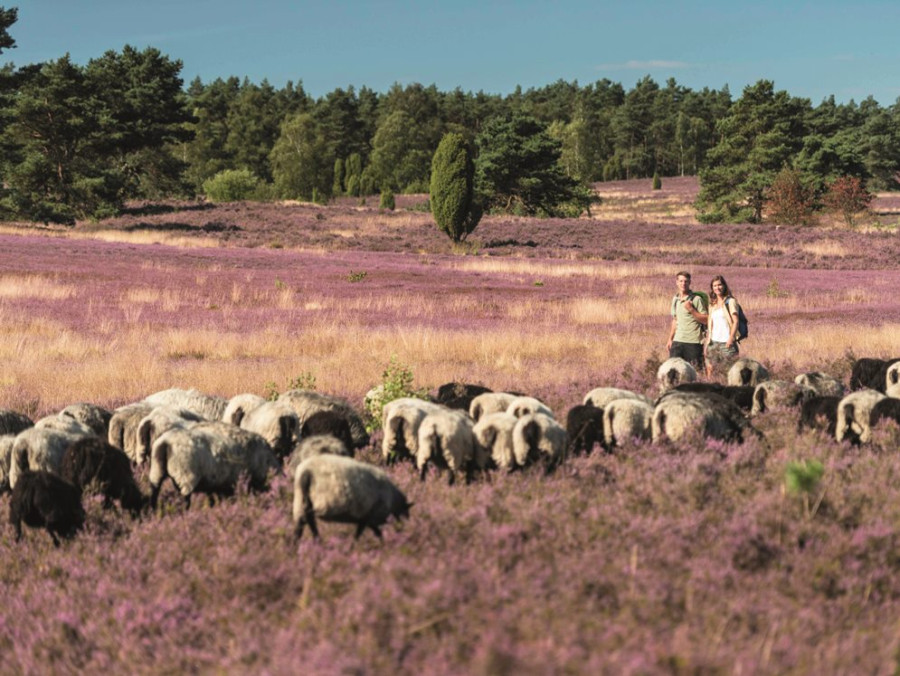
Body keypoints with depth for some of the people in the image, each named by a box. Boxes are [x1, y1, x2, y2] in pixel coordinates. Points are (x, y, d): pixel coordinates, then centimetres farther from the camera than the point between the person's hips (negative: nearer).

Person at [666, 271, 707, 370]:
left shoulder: (696, 299, -5)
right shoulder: (675, 299, 14)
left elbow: (705, 320, -9)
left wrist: (691, 309, -17)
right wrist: (670, 339, 20)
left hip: (693, 342, -5)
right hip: (678, 341, 5)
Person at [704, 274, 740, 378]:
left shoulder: (730, 301, 0)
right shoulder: (712, 304, 18)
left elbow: (735, 321, -8)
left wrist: (731, 338, -21)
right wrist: (707, 343, 14)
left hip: (726, 342, -6)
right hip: (713, 342, 6)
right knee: (710, 369, 0)